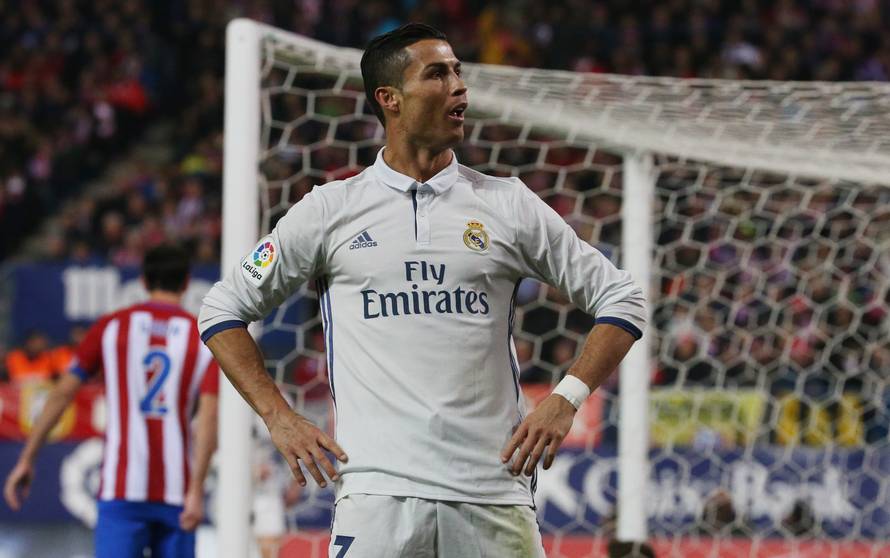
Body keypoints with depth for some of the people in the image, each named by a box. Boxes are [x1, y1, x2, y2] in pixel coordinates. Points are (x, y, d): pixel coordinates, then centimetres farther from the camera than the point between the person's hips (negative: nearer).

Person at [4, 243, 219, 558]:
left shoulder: (111, 327, 6)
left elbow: (62, 393, 4)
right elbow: (209, 417, -8)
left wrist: (27, 460, 9)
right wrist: (196, 489, -13)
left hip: (121, 488, -1)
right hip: (176, 490, 1)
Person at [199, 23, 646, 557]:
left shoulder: (507, 204, 10)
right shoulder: (331, 209, 8)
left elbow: (621, 297, 14)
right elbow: (223, 310, 15)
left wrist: (565, 401, 1)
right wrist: (279, 418, 4)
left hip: (493, 494, 1)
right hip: (378, 489, -1)